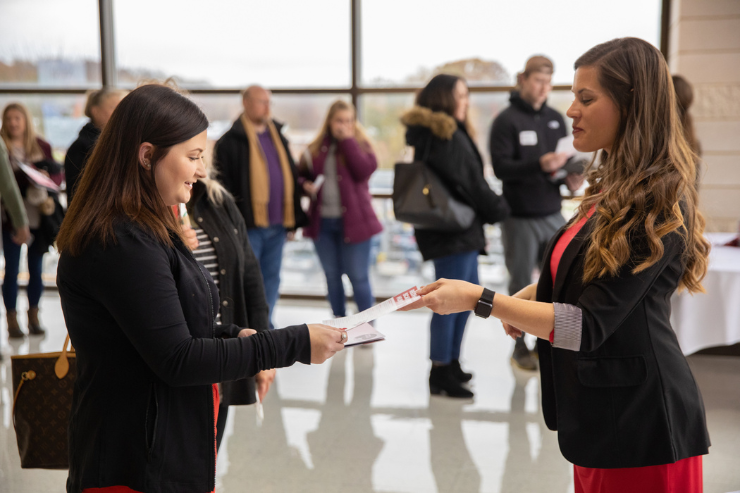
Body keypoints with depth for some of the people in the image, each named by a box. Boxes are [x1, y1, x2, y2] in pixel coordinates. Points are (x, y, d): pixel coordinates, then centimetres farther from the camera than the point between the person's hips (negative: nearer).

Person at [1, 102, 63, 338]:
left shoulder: (41, 146, 8)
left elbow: (59, 174, 8)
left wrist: (47, 177, -13)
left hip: (38, 215, 3)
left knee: (36, 269, 8)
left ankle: (34, 318, 19)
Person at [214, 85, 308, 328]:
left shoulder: (278, 137, 15)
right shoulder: (231, 141, -5)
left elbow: (290, 175, 19)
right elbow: (224, 183, -8)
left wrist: (294, 217, 15)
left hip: (277, 224, 6)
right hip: (249, 225, -6)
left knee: (271, 278, 12)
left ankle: (265, 326, 23)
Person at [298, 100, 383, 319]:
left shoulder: (360, 144, 1)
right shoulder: (315, 149, 8)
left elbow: (365, 170, -18)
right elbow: (302, 174, 19)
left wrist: (348, 141, -15)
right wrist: (305, 184, -4)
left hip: (353, 220, -3)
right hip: (322, 221, 4)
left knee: (358, 276, -1)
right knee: (332, 275, 12)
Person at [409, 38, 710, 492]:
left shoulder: (658, 207, -20)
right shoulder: (612, 187, 7)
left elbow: (588, 326, -22)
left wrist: (478, 299, -22)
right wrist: (524, 299, 2)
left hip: (640, 425, -8)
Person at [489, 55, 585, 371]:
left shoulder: (555, 119, 12)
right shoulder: (506, 120, -7)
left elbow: (567, 157, 18)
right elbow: (500, 167, -16)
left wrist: (572, 176, -4)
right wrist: (539, 165, -29)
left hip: (553, 214, 6)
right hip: (520, 217, -5)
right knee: (521, 285, 5)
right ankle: (520, 347, 17)